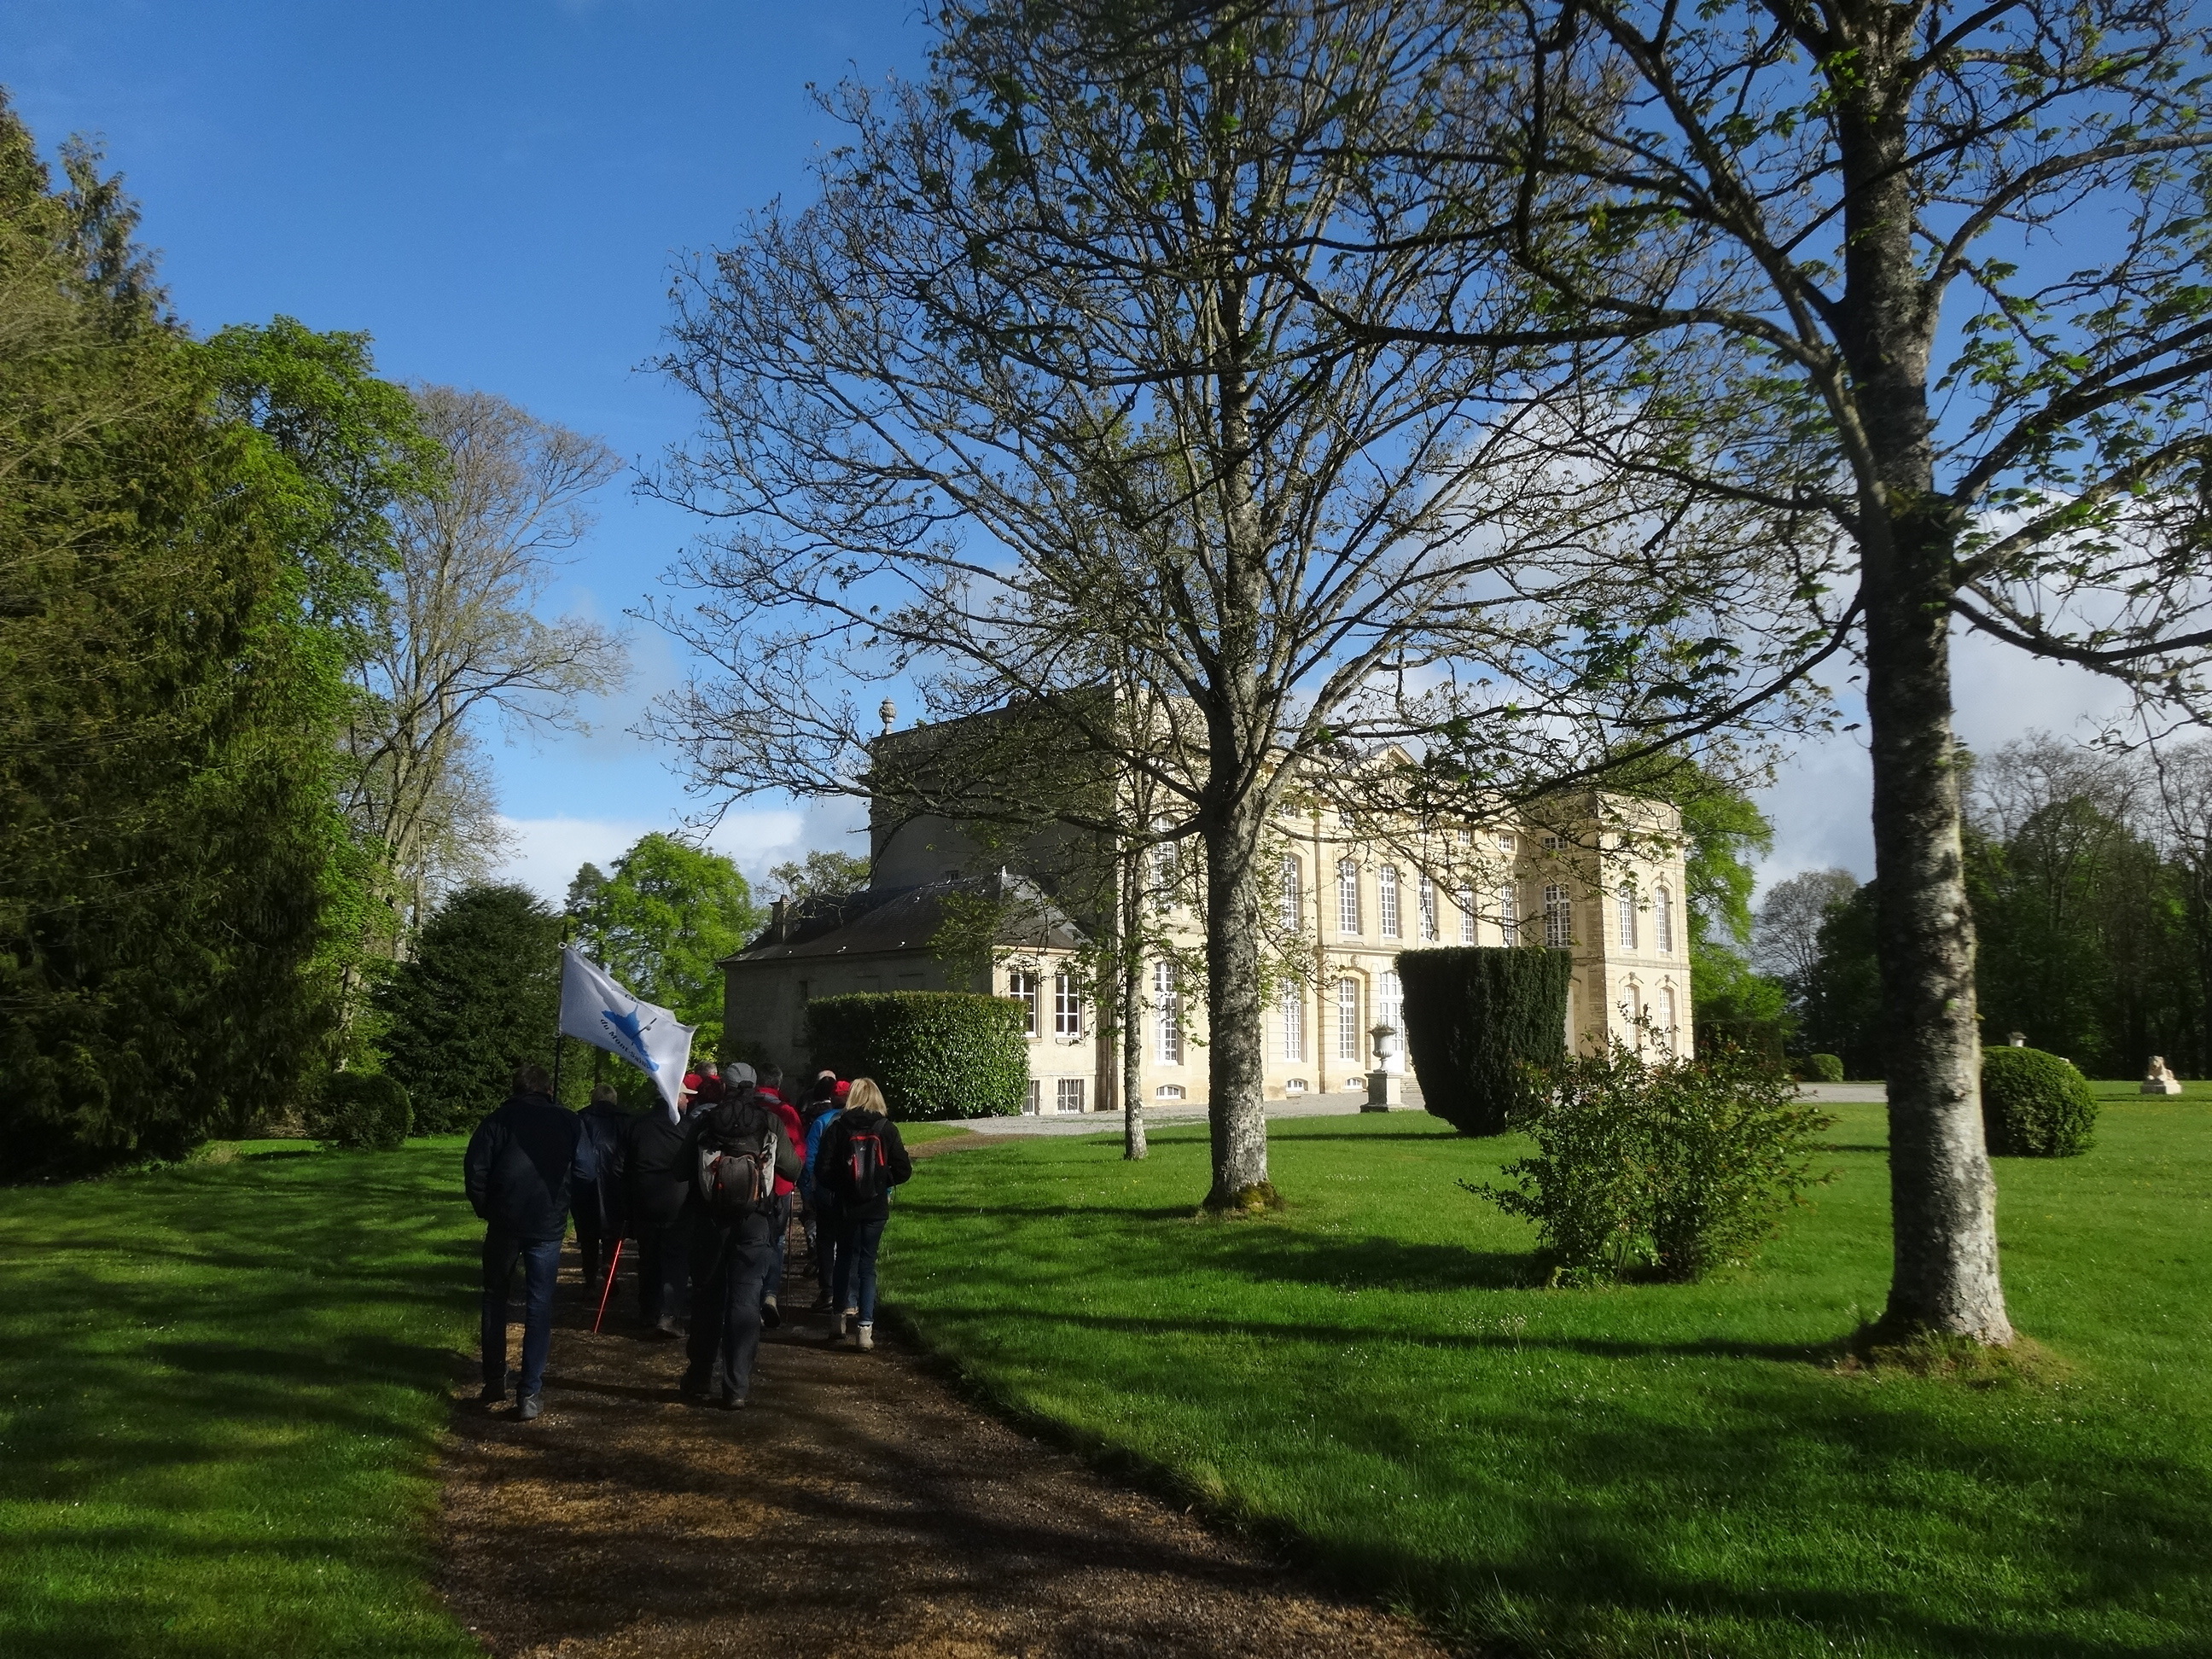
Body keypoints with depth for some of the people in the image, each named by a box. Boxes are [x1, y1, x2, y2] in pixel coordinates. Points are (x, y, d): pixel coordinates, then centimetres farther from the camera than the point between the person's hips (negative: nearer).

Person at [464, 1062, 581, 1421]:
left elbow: (474, 1166, -6)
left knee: (495, 1298, 17)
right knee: (539, 1306, 5)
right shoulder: (569, 1123, 5)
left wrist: (484, 1208, 6)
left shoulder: (500, 1119, 2)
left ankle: (494, 1381, 20)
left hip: (504, 1222, 0)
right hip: (549, 1225, 0)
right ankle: (530, 1393, 3)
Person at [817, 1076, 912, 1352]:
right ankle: (864, 1327, 1)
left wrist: (841, 1186, 9)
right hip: (876, 1207, 0)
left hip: (846, 1205, 0)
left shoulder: (837, 1129, -5)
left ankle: (847, 1312, 17)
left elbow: (825, 1170, -9)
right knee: (867, 1263, 7)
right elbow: (903, 1170, -6)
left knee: (847, 1258, 20)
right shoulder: (887, 1129, -4)